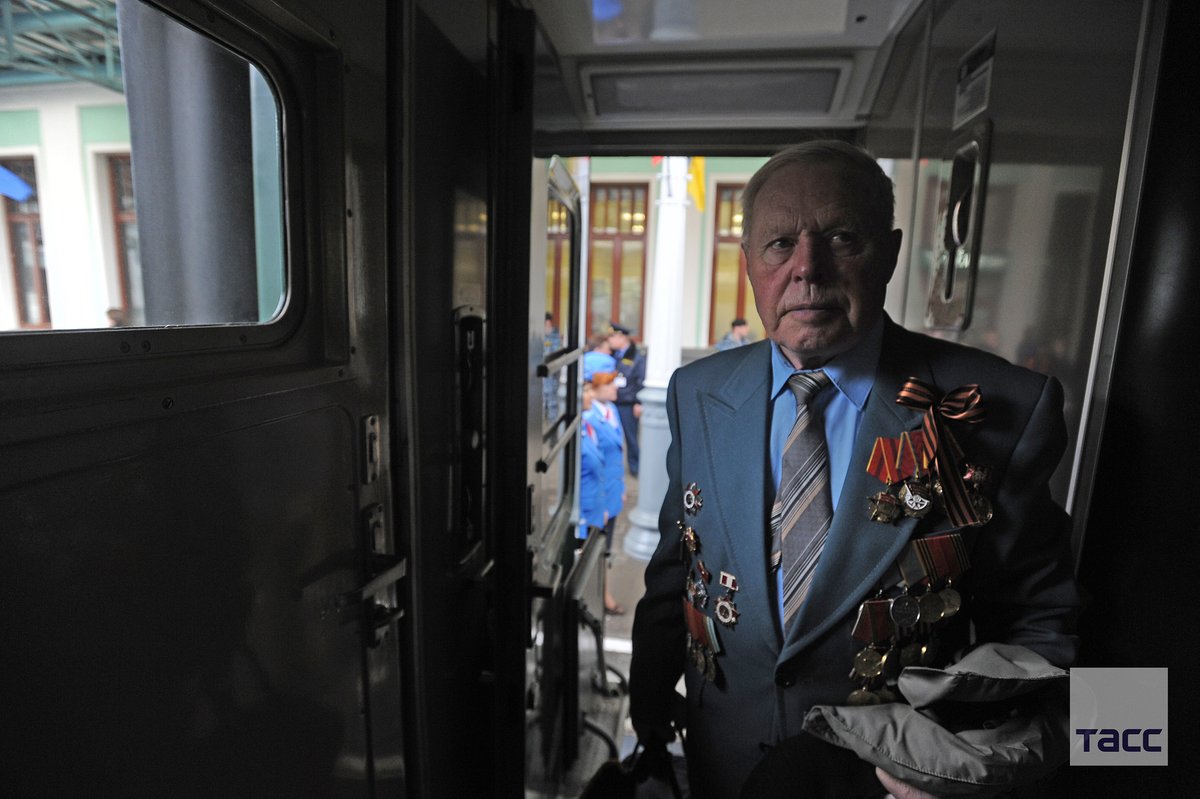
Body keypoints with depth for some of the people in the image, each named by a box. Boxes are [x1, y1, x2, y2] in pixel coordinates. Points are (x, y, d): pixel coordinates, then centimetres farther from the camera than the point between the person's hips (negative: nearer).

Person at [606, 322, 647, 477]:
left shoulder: (637, 359, -9)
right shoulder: (611, 356, 8)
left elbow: (643, 383, -9)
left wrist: (639, 403, -12)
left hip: (628, 405, -5)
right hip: (611, 402, 5)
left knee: (631, 436, 5)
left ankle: (635, 466, 22)